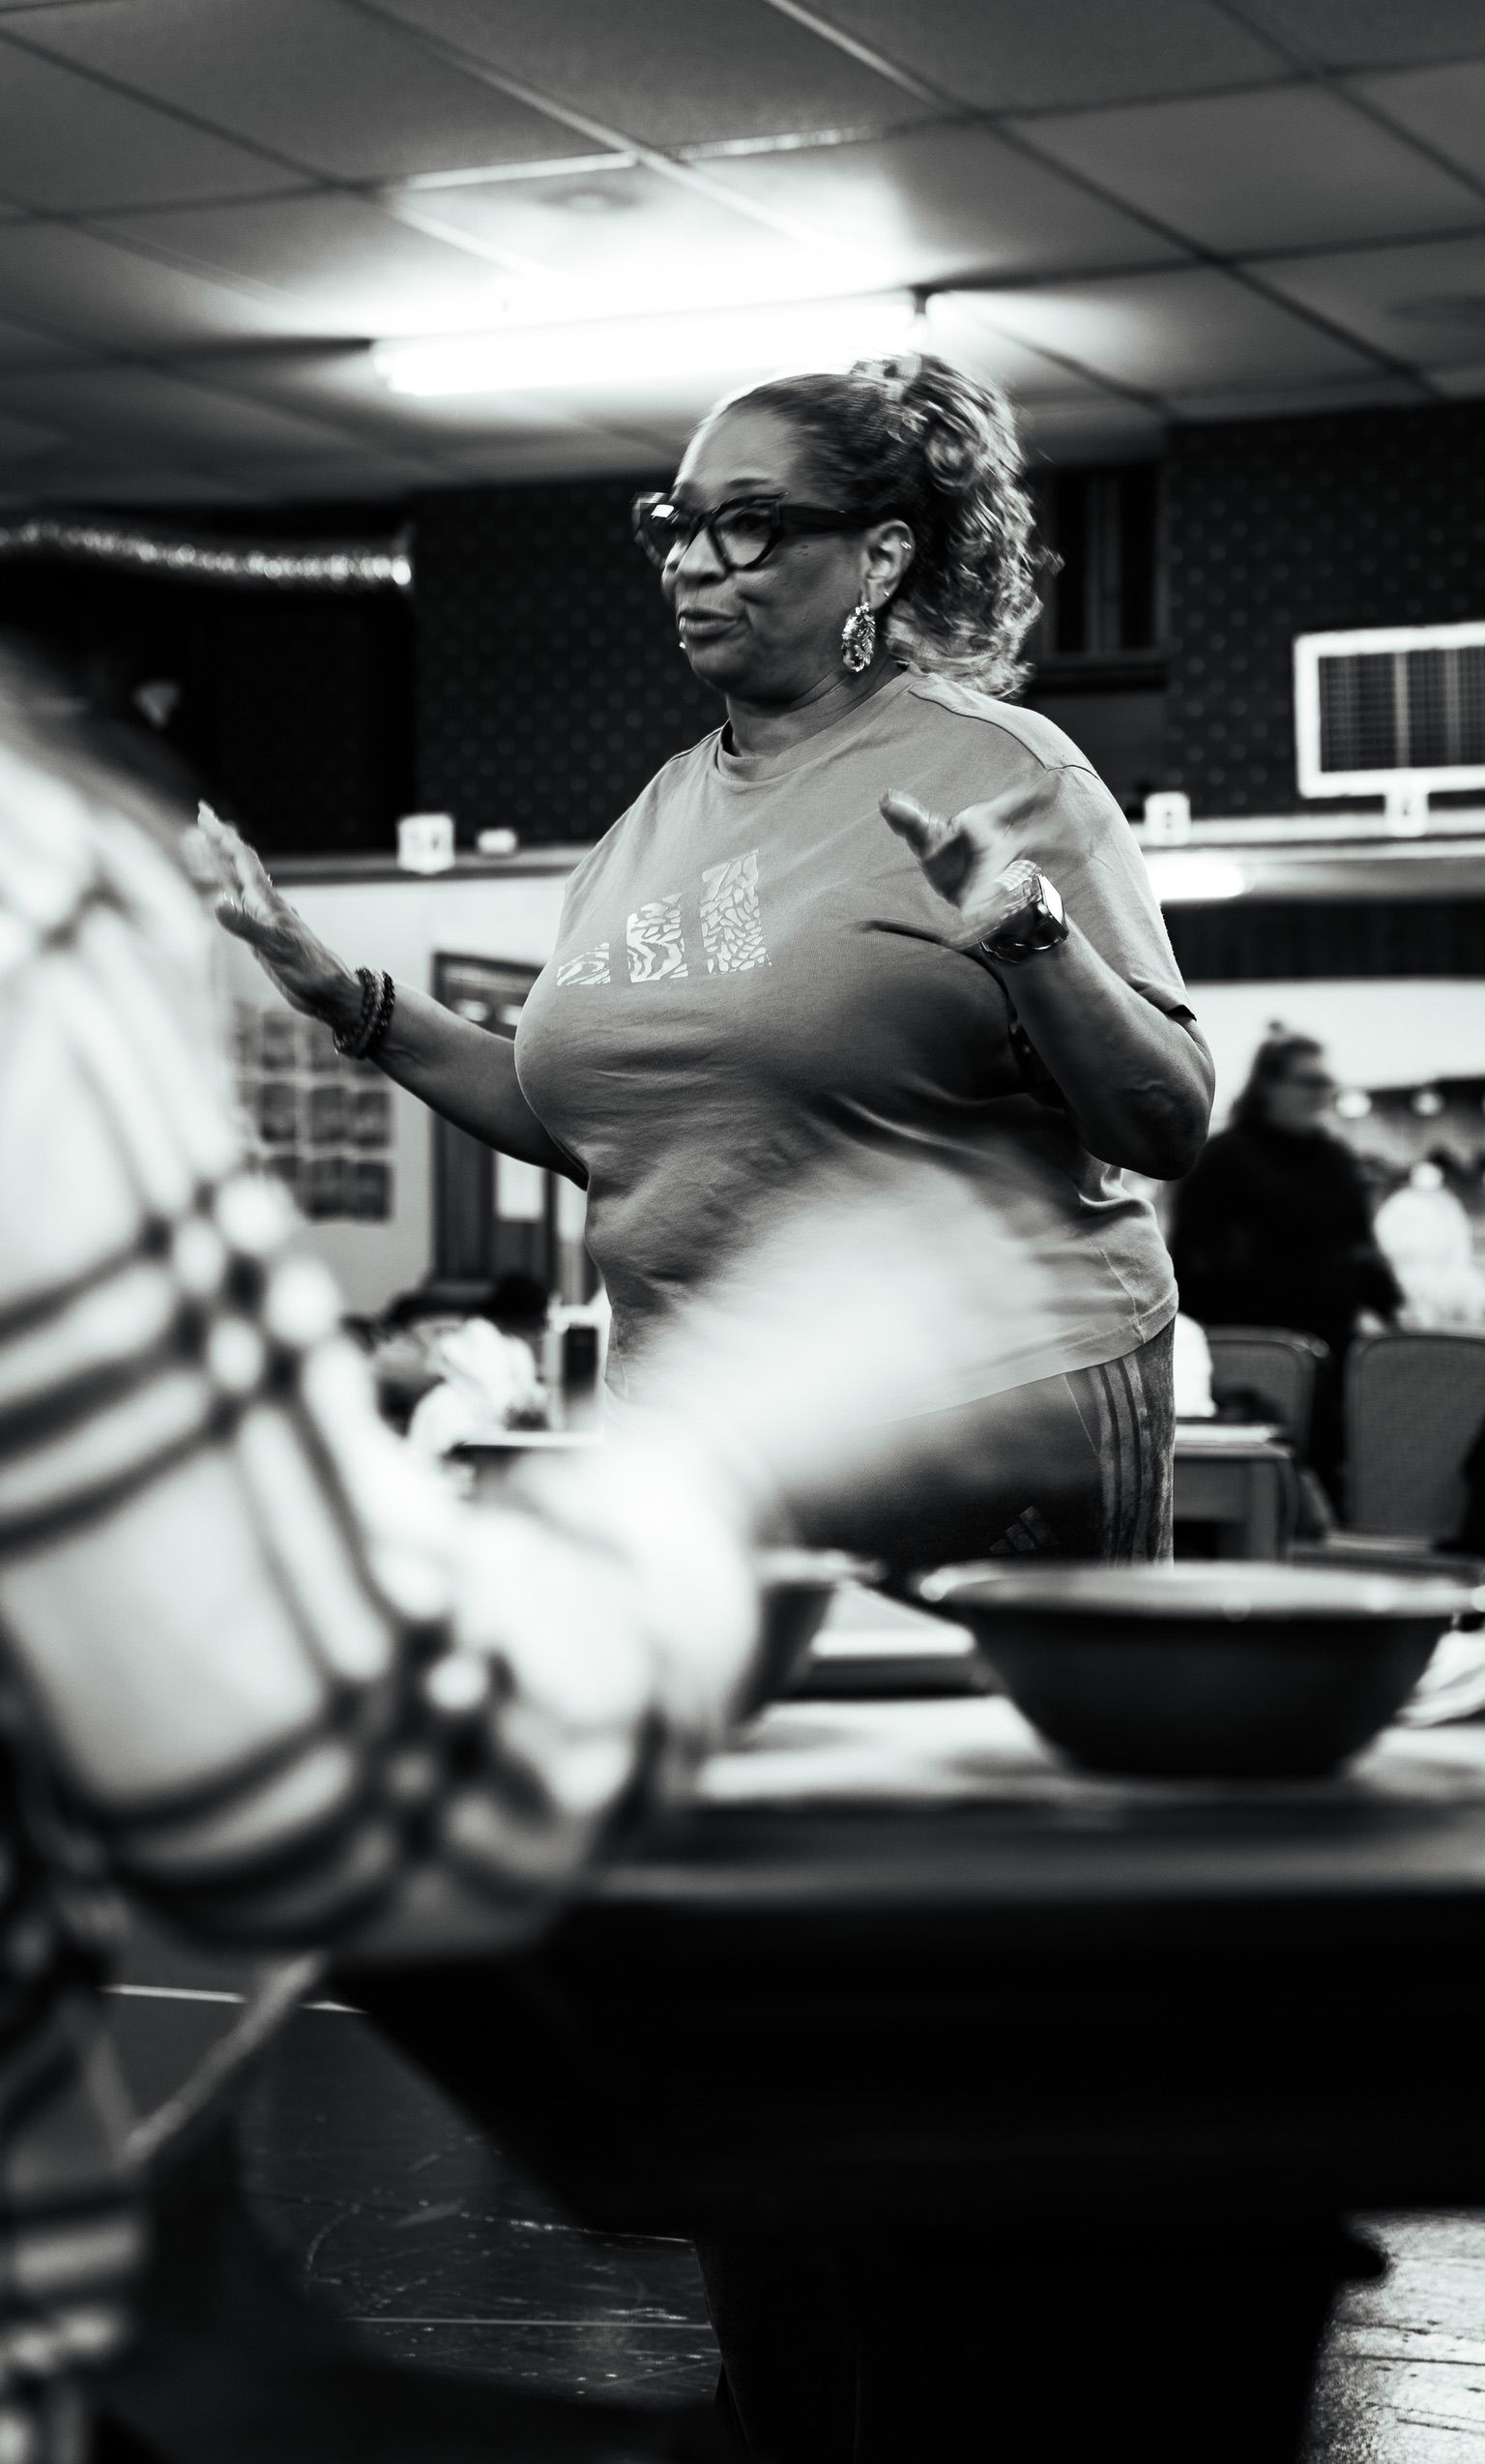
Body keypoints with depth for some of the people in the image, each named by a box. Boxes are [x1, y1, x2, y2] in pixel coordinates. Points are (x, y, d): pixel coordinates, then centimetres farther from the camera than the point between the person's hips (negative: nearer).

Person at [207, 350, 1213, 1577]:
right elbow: (592, 1125, 20)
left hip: (984, 1439, -5)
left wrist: (1031, 940, -24)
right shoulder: (659, 813, 13)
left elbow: (1169, 1128, -8)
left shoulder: (995, 771, -6)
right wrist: (350, 1001, 14)